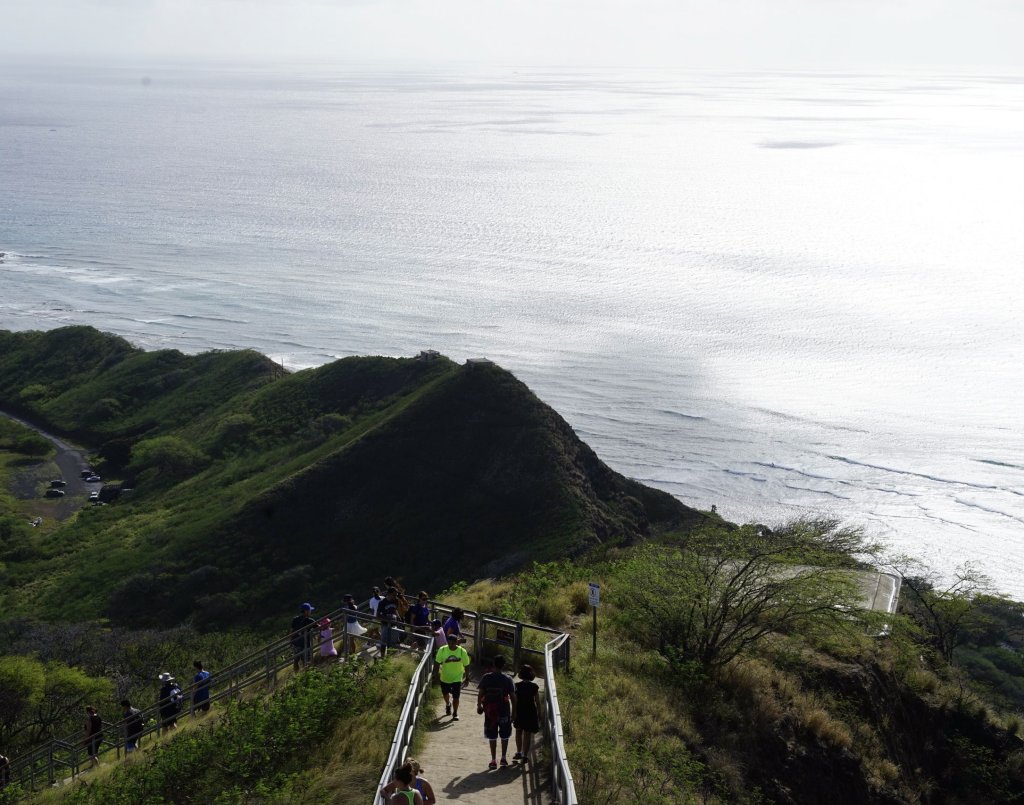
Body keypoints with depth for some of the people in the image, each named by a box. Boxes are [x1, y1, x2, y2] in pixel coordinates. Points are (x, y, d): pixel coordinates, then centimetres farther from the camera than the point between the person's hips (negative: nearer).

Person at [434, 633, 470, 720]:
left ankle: (455, 714, 14)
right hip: (444, 677, 2)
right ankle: (448, 705, 52)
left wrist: (467, 677, -2)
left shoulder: (462, 651, -15)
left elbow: (466, 665, -5)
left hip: (457, 678, -2)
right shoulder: (442, 650, -16)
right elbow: (438, 663, -5)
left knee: (456, 697, -4)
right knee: (445, 694, 20)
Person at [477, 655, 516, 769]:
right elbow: (513, 696, -5)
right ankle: (504, 758, 19)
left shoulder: (486, 678, -7)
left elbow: (480, 693, -3)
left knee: (492, 736, 9)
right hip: (504, 711, 0)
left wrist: (479, 705, 12)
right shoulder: (508, 679, -8)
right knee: (505, 735, 17)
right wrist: (514, 711, 4)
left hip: (490, 711, 0)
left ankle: (493, 760, 9)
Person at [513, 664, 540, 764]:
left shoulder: (517, 686, -8)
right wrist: (539, 714, 6)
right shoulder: (534, 687, -7)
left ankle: (518, 752, 23)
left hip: (519, 711, 1)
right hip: (531, 712, -1)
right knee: (527, 734, 7)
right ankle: (524, 756, 8)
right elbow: (537, 702, -5)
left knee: (518, 732, 22)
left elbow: (515, 701, -7)